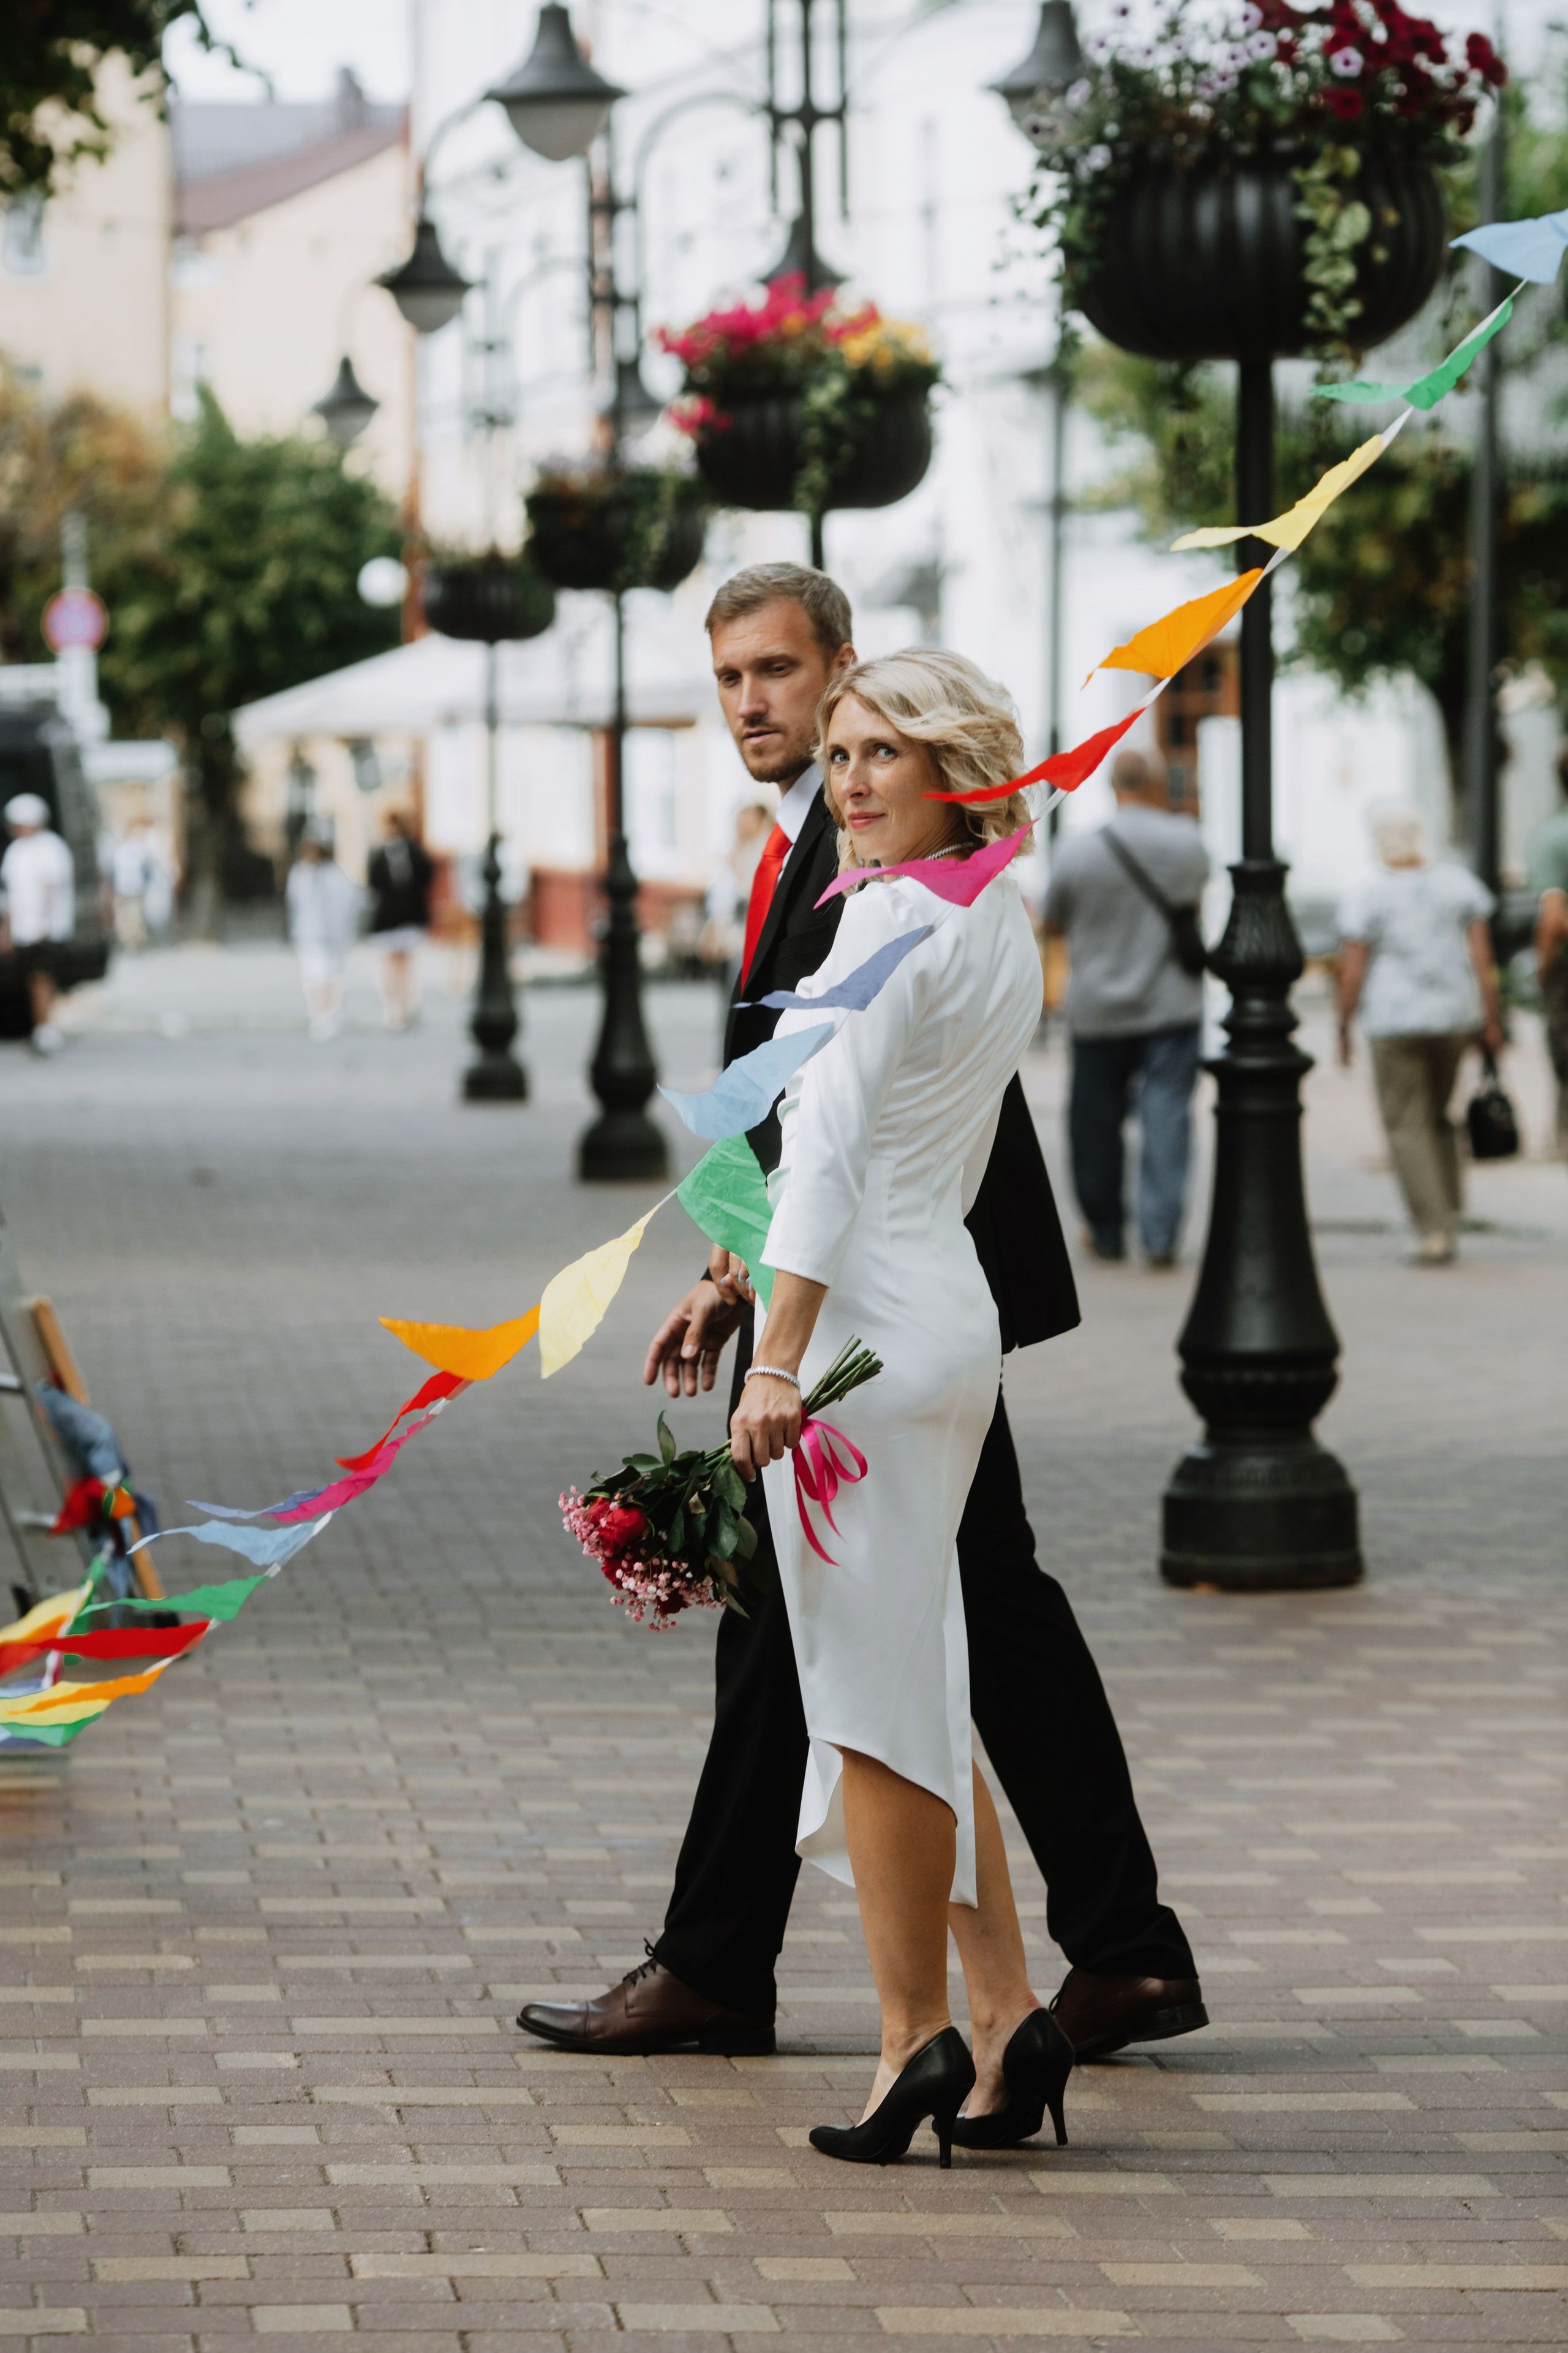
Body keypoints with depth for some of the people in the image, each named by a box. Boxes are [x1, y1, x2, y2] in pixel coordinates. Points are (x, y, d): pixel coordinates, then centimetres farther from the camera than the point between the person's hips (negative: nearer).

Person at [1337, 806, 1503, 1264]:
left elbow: (1351, 973, -9)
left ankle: (1434, 1233, -7)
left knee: (1407, 1127, 2)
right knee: (1438, 1118, 21)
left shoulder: (1366, 897, -7)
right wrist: (1492, 1020, 3)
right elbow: (1482, 956, -1)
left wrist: (1344, 1030, 2)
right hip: (1454, 1015, 4)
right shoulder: (1458, 883, 2)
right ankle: (1448, 1218, 15)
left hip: (1395, 1023, -4)